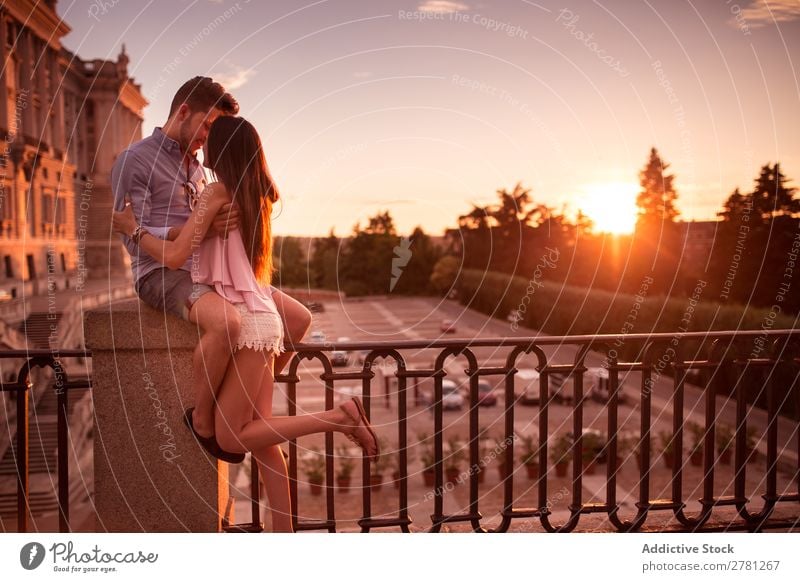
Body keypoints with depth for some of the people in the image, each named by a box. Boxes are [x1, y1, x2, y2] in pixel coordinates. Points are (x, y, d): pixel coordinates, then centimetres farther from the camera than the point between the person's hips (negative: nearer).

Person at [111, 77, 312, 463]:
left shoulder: (195, 166, 19)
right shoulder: (133, 161, -6)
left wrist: (224, 224, 1)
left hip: (206, 272, 8)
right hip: (161, 273, -8)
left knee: (298, 318, -5)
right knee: (227, 322, -38)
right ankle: (203, 418, -15)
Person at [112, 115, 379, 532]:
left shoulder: (218, 192, -10)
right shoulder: (256, 196, 14)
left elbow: (174, 256, -13)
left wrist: (133, 230, 2)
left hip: (247, 321, -9)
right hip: (261, 319, 9)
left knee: (230, 437, -5)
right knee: (259, 436, 8)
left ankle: (340, 418, -8)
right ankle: (283, 533, 10)